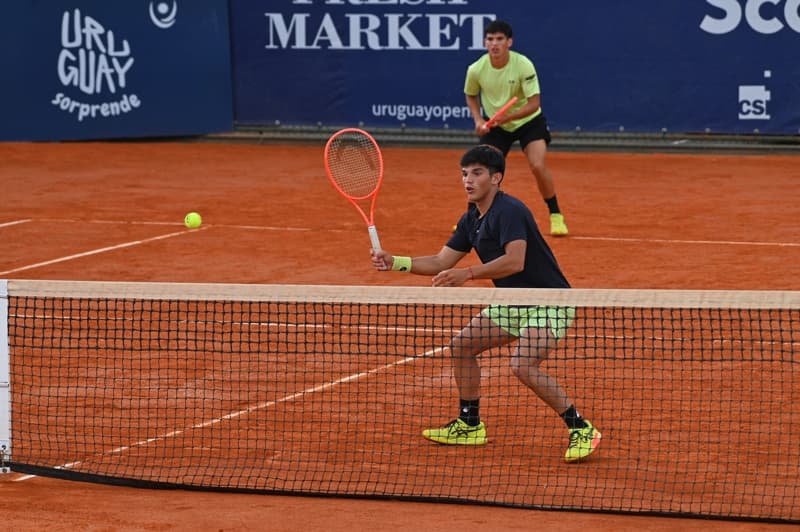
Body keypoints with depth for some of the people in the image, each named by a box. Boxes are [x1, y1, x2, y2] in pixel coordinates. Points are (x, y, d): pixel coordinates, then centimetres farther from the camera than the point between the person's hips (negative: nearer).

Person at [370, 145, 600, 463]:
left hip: (548, 302, -10)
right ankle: (469, 426, 23)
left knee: (523, 366, -27)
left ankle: (582, 430, -17)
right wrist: (395, 263, 0)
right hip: (512, 304, 10)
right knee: (462, 346, 11)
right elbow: (441, 262, 12)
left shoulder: (509, 211, -21)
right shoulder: (471, 220, 8)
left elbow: (515, 261, -33)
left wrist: (467, 275, -35)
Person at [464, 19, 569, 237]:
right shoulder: (476, 70, -16)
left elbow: (534, 103, -26)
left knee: (538, 166, -21)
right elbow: (471, 95, 6)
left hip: (528, 121, -2)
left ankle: (556, 216, -4)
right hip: (495, 126, 2)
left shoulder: (523, 65, -25)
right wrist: (478, 119, -9)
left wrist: (508, 116, -37)